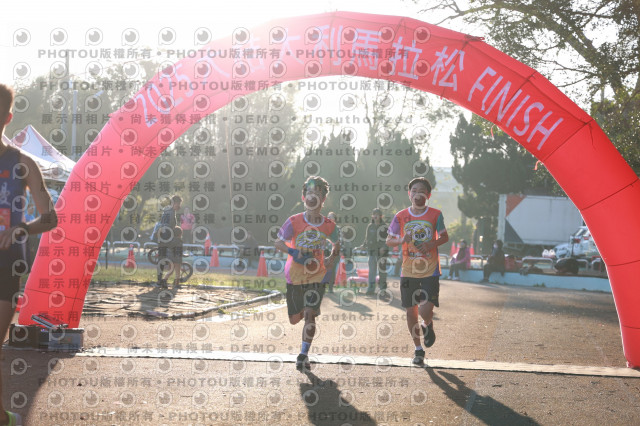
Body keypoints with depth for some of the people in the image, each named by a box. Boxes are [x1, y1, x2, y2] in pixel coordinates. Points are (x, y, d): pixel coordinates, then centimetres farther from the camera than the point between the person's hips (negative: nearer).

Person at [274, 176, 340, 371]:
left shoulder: (329, 226, -3)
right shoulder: (294, 222, -10)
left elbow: (336, 244, 17)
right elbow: (278, 242, -5)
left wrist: (332, 258, -3)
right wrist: (293, 253, -23)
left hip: (316, 276, 0)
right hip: (295, 275, 0)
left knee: (310, 315, -15)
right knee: (295, 319, 11)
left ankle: (304, 355, -1)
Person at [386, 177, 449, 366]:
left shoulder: (435, 215, -1)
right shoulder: (401, 216, 2)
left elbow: (444, 237, 9)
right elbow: (389, 240, 7)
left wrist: (432, 244, -11)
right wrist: (401, 240, -15)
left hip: (430, 270, -2)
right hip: (408, 271, 2)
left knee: (425, 310, -15)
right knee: (411, 311, 6)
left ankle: (428, 326, 23)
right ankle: (418, 348, 24)